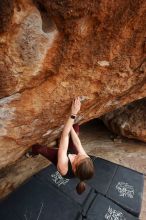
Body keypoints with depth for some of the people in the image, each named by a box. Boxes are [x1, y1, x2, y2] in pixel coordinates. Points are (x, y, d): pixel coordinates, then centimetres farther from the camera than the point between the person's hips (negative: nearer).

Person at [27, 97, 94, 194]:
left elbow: (65, 135, -51)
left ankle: (34, 153, 40)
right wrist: (70, 126, -18)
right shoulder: (86, 162, -37)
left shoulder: (63, 166, -47)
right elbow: (78, 144, -24)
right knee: (76, 126, 0)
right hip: (72, 152, 3)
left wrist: (73, 114, -52)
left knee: (36, 147, -1)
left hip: (57, 156, -3)